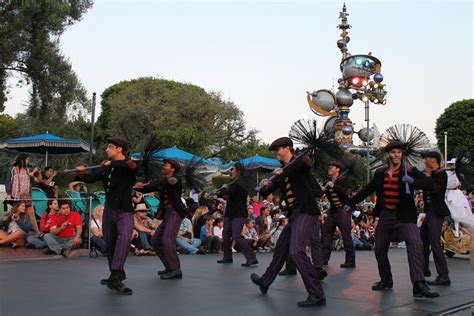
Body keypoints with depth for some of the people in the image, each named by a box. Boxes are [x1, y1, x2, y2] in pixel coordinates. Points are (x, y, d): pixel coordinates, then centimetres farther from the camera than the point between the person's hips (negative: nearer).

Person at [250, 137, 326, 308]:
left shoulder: (300, 160, -4)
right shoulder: (281, 172, 18)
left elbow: (306, 162, -30)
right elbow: (265, 192, 20)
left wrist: (282, 172, -16)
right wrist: (265, 186, -6)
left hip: (306, 212, -9)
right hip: (294, 215, 9)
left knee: (296, 251, -21)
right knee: (280, 248, 21)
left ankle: (317, 295, -18)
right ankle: (265, 281, 40)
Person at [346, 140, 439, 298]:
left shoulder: (409, 171, -4)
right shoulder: (380, 173, 7)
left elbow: (426, 183, -14)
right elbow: (367, 190, 15)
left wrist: (412, 181, -32)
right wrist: (351, 203, 17)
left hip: (405, 215, -4)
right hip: (386, 214, 4)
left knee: (415, 246, -21)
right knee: (380, 249, 10)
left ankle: (419, 285, -22)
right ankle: (386, 281, 28)